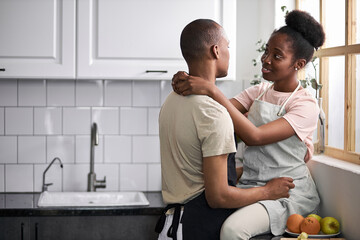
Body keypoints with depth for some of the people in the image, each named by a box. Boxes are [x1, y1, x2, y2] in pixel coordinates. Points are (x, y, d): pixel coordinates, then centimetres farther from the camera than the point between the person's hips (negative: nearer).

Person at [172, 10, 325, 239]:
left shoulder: (306, 105, -12)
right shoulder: (259, 91, 10)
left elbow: (254, 136, -25)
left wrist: (212, 91, -30)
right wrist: (187, 82, -23)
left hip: (288, 192, -6)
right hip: (251, 184, 6)